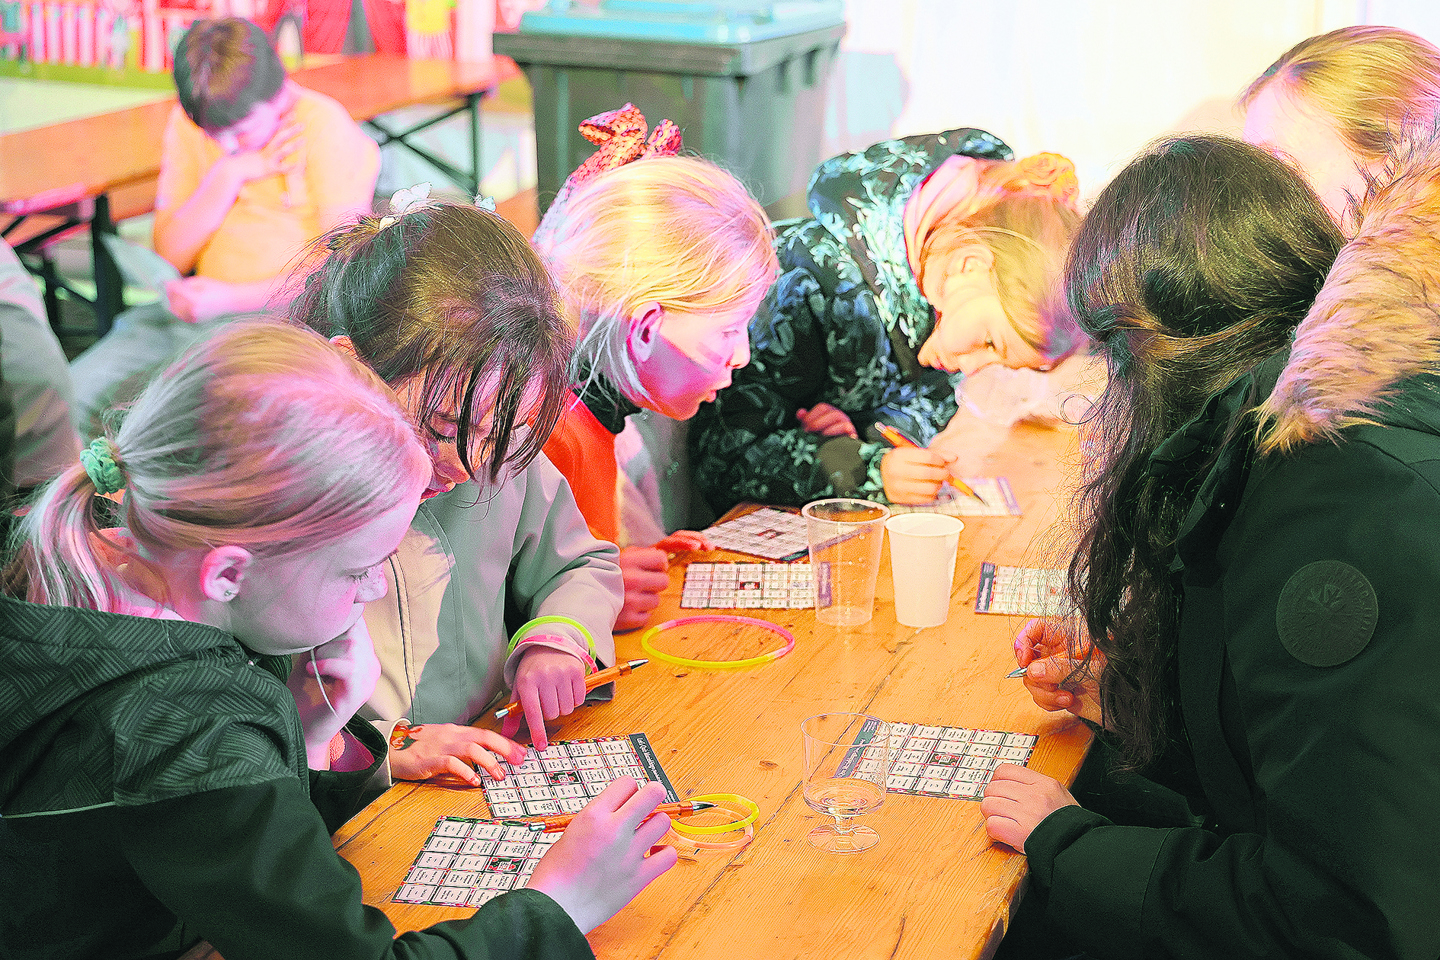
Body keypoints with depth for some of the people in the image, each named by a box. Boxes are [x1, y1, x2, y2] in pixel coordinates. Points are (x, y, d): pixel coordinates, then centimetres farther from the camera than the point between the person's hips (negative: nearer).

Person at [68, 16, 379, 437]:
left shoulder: (327, 129, -8)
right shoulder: (187, 124, 7)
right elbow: (171, 255, 5)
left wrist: (230, 298, -15)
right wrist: (228, 176, -10)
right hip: (198, 305, 6)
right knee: (74, 394, -15)